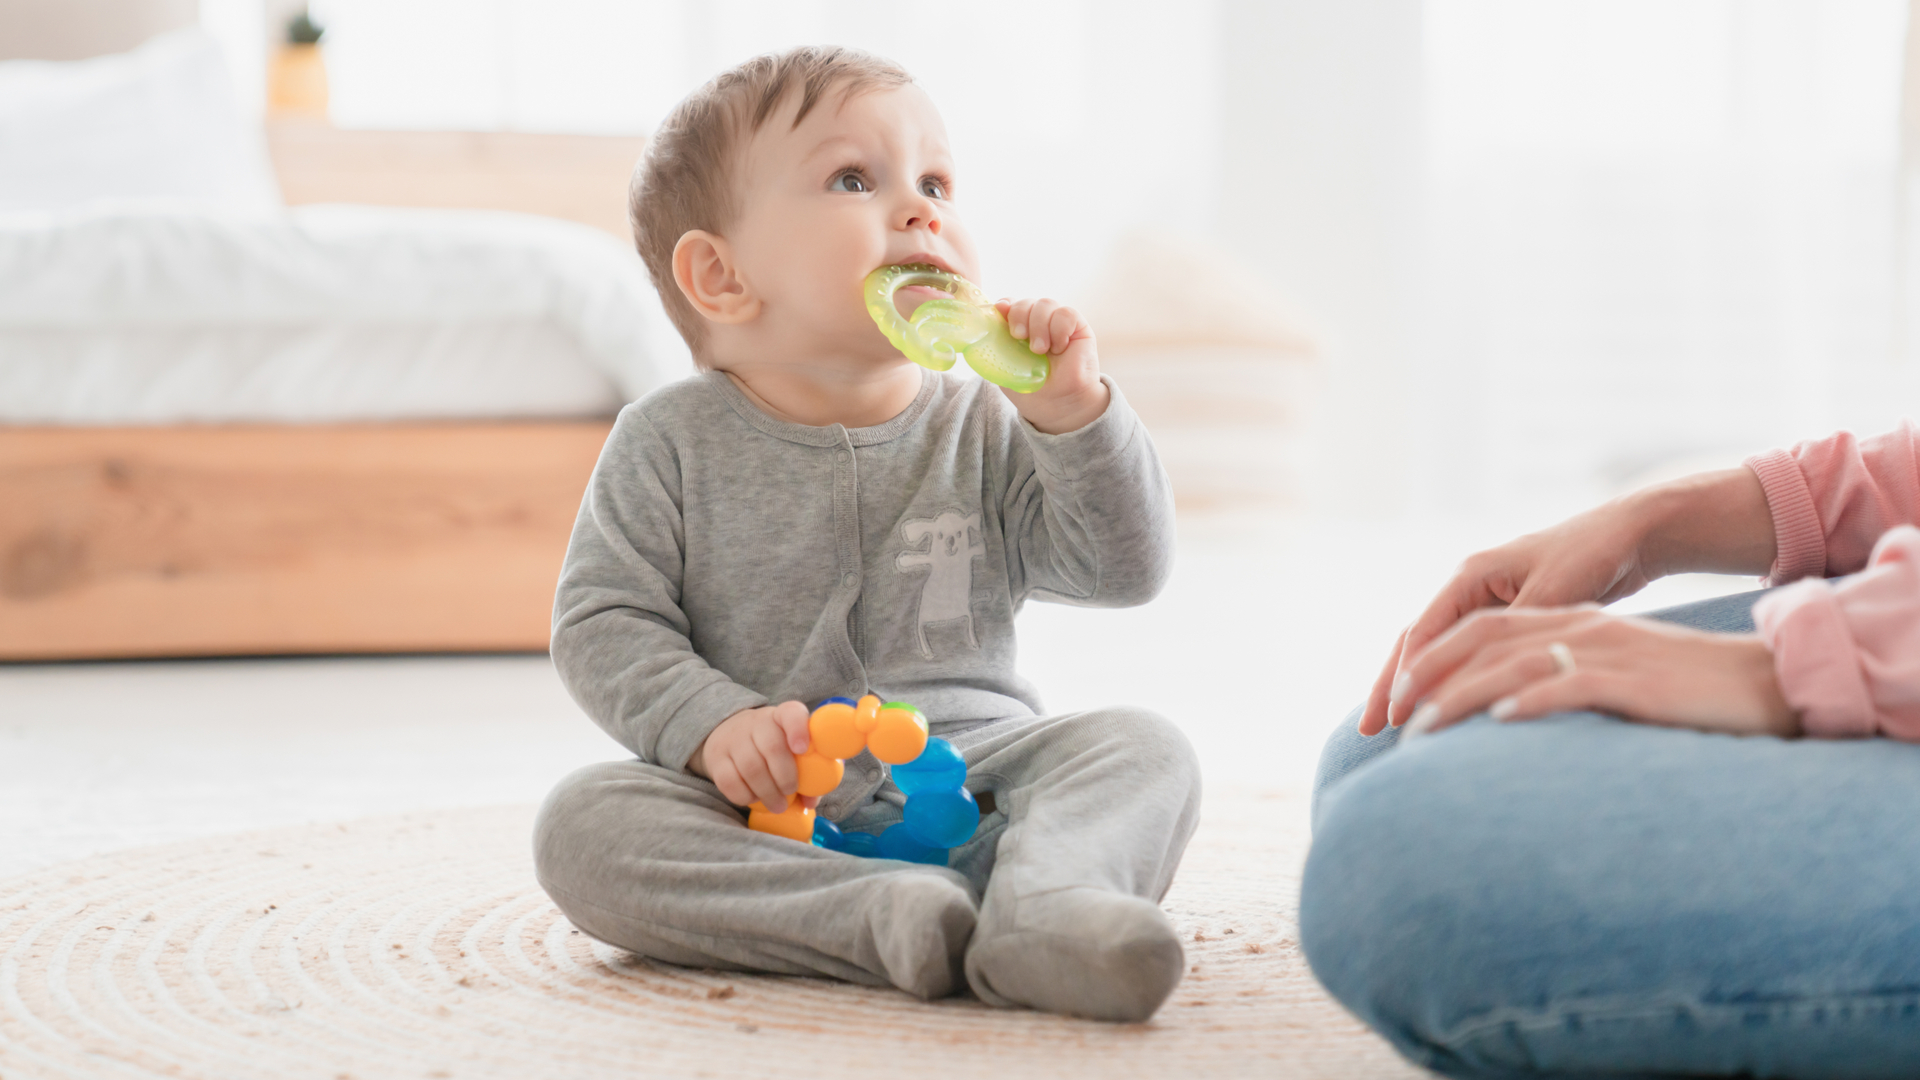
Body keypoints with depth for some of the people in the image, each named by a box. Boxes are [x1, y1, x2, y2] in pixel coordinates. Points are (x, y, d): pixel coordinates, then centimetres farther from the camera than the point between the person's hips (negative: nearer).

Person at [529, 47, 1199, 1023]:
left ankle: (1042, 905, -50)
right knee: (581, 825, -28)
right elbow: (602, 623, -1)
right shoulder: (670, 444, 2)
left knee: (1143, 748, -20)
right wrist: (710, 724, -18)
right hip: (766, 805, -2)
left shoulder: (984, 431, 6)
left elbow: (1127, 568, 2)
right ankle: (888, 915, -43)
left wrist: (1072, 413, -12)